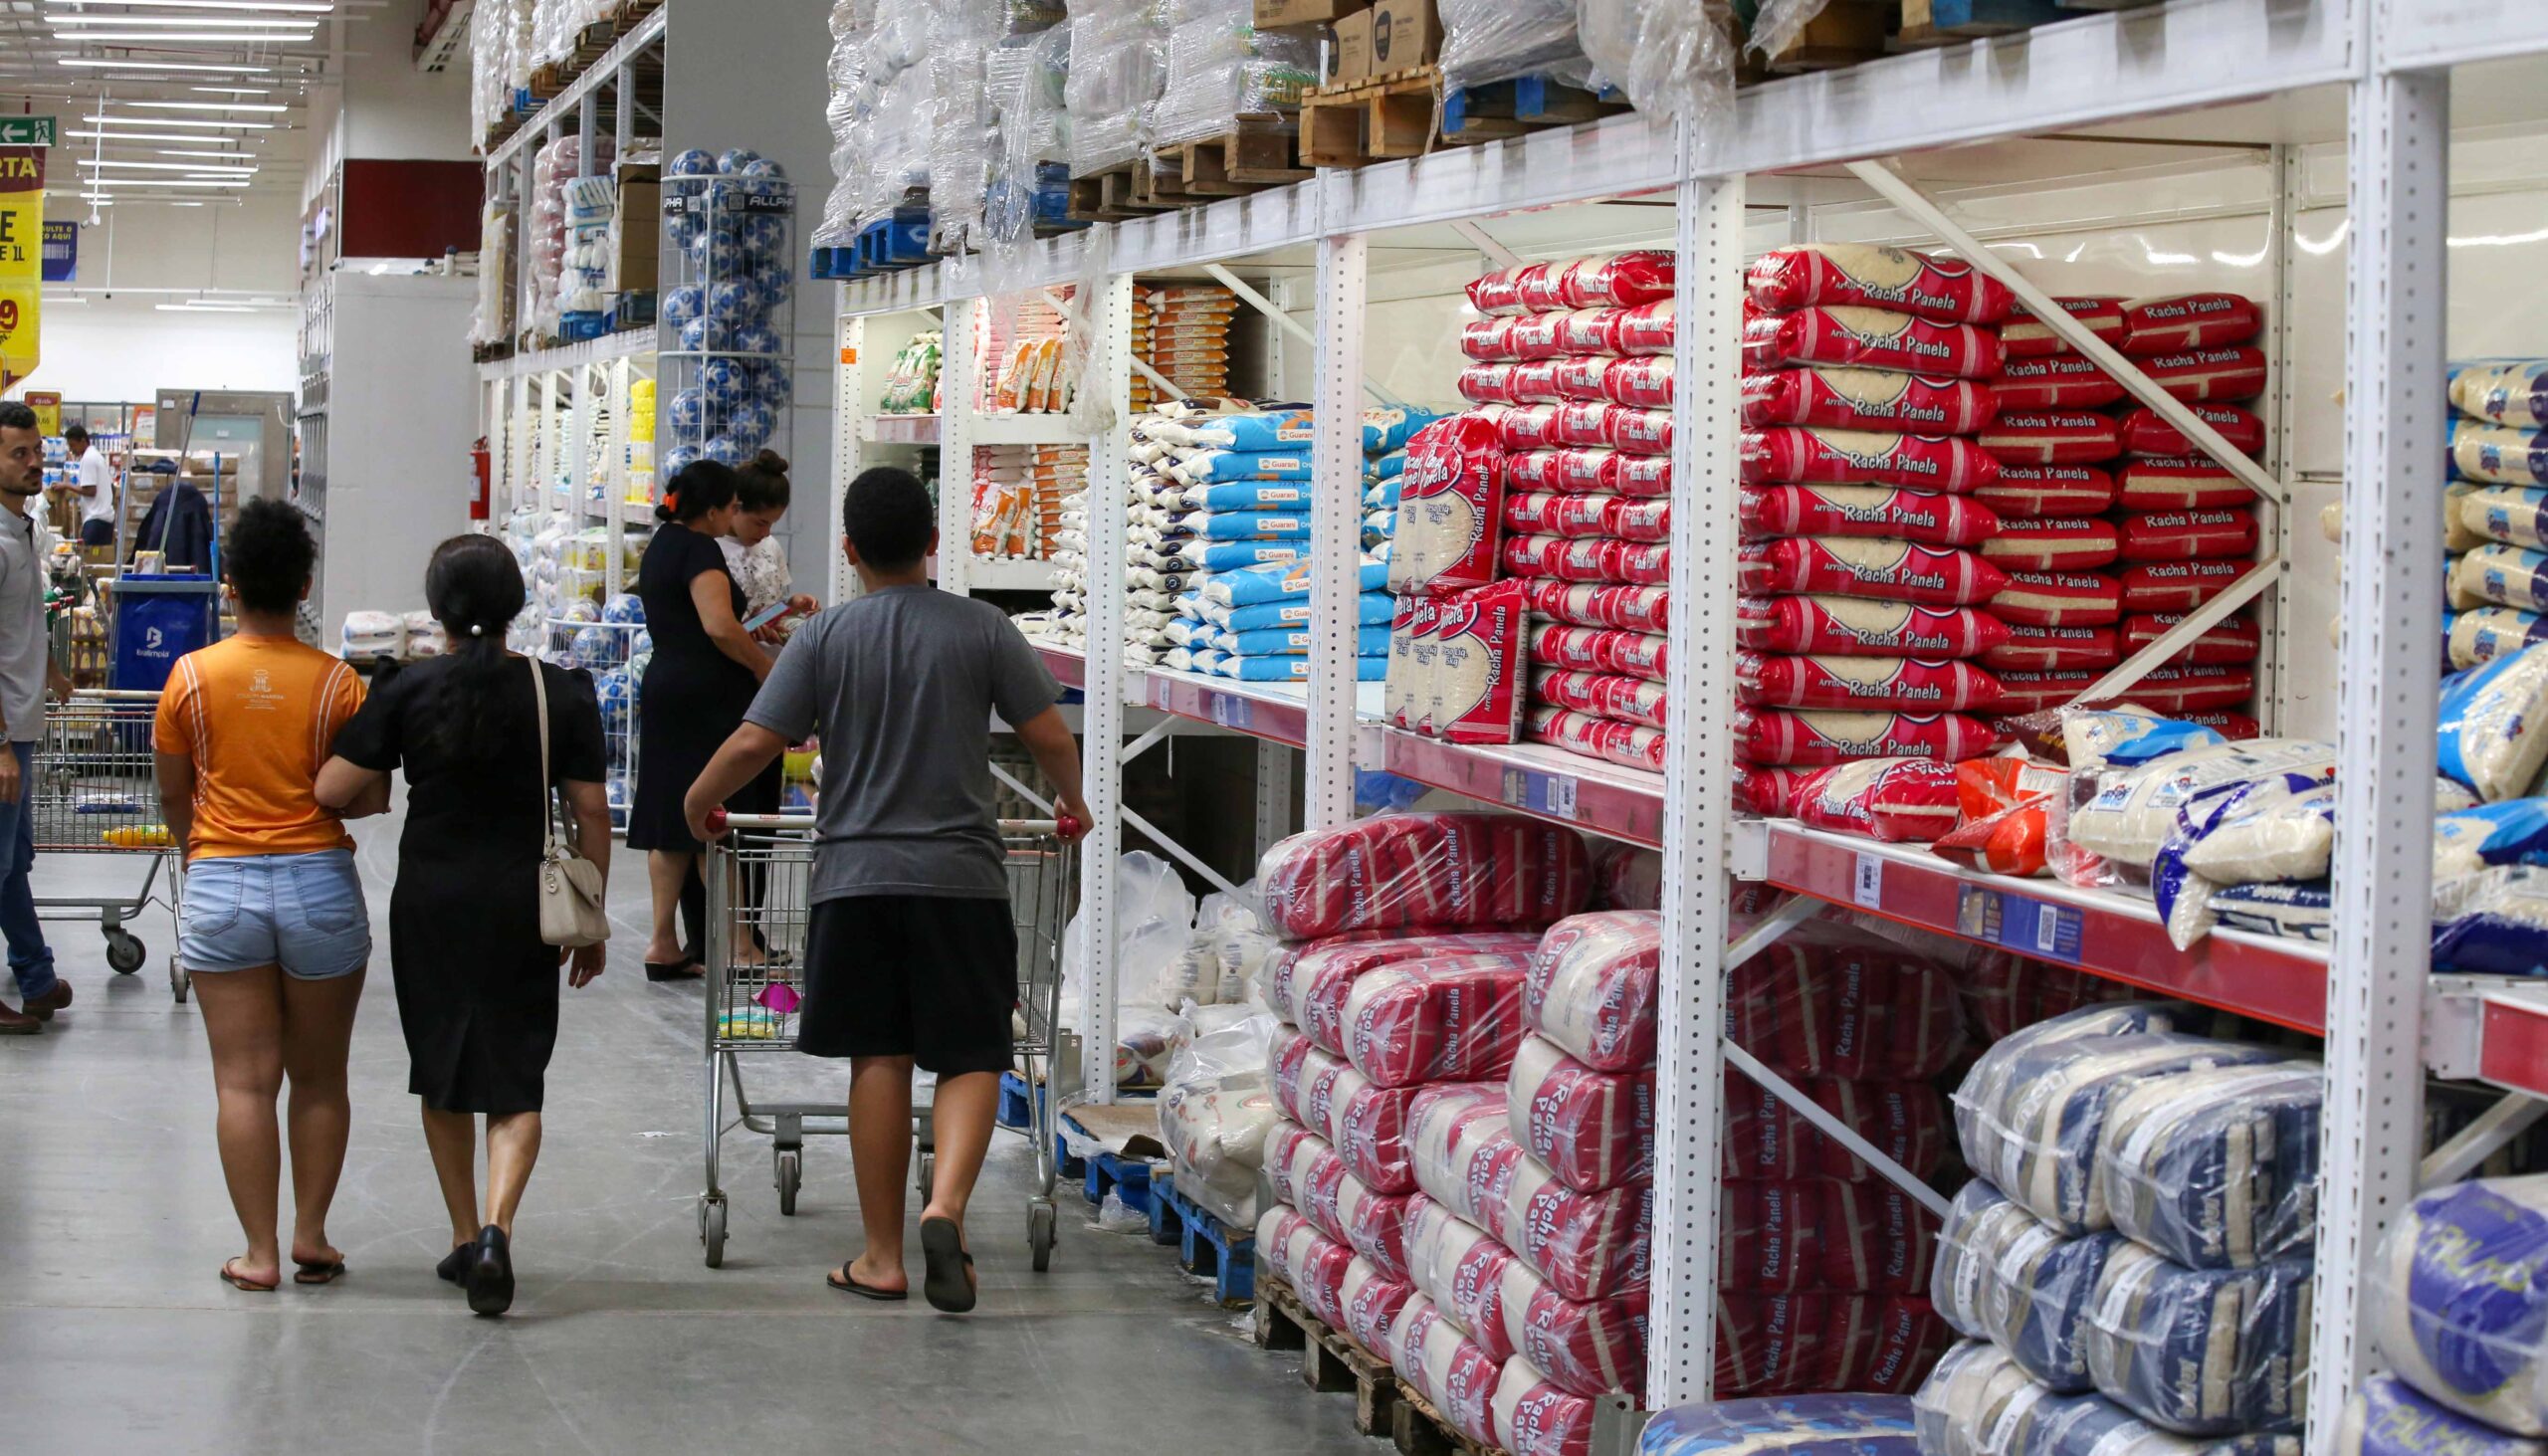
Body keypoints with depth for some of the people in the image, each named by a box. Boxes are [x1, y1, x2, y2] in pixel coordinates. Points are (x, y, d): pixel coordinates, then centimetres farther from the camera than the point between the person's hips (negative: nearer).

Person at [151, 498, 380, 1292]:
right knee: (318, 1077, 13)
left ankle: (259, 1252, 2)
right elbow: (370, 798, -4)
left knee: (244, 1079, 3)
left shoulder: (191, 676, -3)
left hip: (220, 885, 0)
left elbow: (173, 796, 5)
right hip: (320, 883, 0)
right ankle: (311, 1237, 15)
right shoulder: (336, 682, -5)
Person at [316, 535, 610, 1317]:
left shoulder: (409, 692, -6)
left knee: (442, 1075, 16)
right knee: (514, 1080, 3)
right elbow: (592, 814, -1)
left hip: (430, 901, 0)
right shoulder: (561, 693, -3)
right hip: (522, 903, 0)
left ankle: (465, 1237, 21)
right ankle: (496, 1228, -18)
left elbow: (331, 790, -8)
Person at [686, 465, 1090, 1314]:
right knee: (971, 1057, 5)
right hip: (962, 876, -1)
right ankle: (947, 1205, -19)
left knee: (878, 1061, 7)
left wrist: (696, 804, 14)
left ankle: (883, 1256, 11)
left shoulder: (825, 637, -1)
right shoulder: (982, 629, -1)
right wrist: (1073, 802, 20)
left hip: (856, 877, 1)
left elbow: (753, 745, -5)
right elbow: (1050, 738, -1)